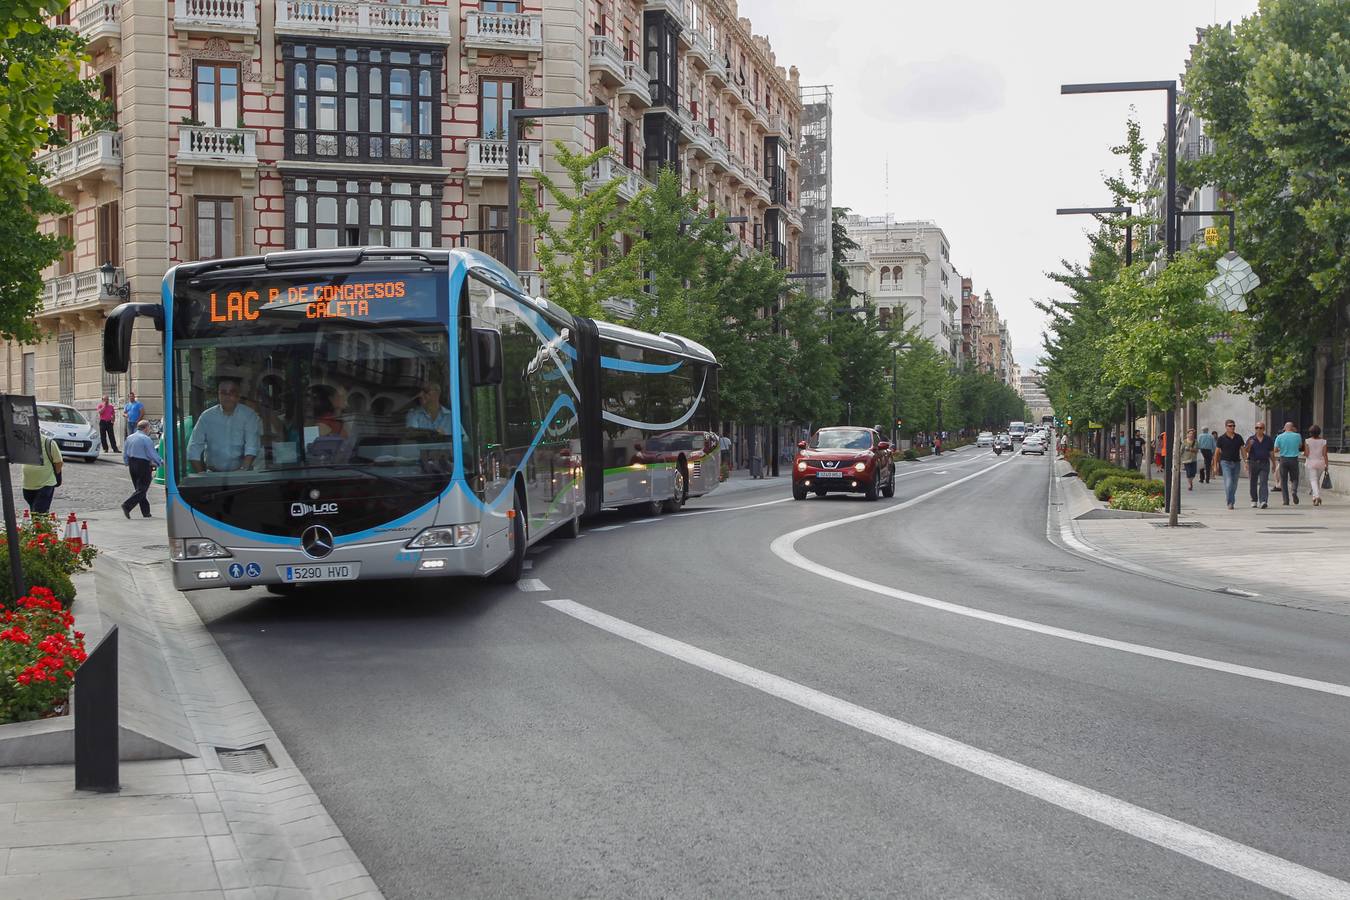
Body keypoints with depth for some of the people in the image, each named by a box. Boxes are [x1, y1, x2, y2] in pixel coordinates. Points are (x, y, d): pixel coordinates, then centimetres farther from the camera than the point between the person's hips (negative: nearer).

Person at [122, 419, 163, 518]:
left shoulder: (129, 438, 9)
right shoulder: (146, 439, -13)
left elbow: (125, 454, 14)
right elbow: (152, 455, -13)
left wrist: (128, 464, 25)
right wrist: (161, 463, 2)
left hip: (132, 465, 8)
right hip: (143, 465, -8)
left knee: (138, 488, 13)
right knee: (141, 490, -4)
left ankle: (146, 512, 15)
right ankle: (127, 505, -20)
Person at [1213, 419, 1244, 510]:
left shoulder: (1238, 437, 8)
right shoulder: (1221, 438, -1)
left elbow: (1243, 450, 10)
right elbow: (1217, 452, 3)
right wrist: (1215, 466, 0)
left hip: (1236, 463, 4)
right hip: (1226, 462, -4)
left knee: (1234, 484, 8)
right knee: (1228, 482, -15)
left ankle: (1231, 501, 19)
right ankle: (1230, 503, -15)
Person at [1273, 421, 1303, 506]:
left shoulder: (1279, 437, -4)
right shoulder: (1297, 436, -1)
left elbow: (1275, 450, -2)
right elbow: (1300, 446, 18)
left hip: (1283, 459, 0)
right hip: (1294, 459, 0)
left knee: (1284, 480, 6)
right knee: (1294, 479, 13)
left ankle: (1286, 500, 0)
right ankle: (1294, 491, -17)